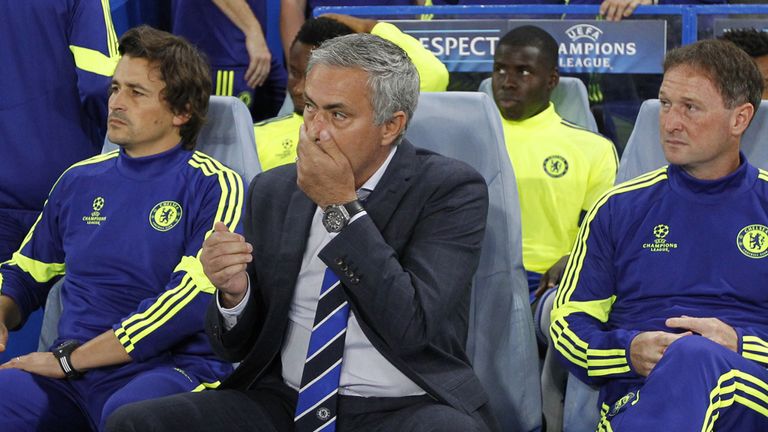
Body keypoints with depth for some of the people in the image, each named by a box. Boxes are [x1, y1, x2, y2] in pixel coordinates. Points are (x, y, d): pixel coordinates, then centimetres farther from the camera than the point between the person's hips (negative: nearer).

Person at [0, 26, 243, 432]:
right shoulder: (80, 180, 19)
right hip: (70, 373, 4)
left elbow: (191, 303, -11)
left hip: (172, 368, -4)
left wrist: (70, 358, -11)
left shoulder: (214, 186, 1)